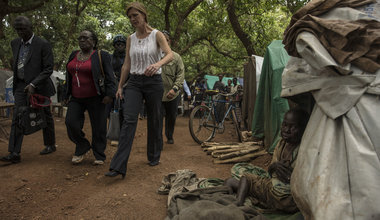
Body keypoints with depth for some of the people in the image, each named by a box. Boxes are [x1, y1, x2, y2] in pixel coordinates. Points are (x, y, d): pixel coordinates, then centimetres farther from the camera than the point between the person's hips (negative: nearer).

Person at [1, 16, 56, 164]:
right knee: (17, 118, -4)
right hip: (21, 86, 5)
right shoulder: (15, 43, 8)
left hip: (38, 87, -5)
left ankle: (50, 145, 27)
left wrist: (33, 84, -23)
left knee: (45, 117, 9)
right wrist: (16, 82, 17)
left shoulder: (43, 45, -11)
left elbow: (48, 69, -14)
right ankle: (14, 153, -4)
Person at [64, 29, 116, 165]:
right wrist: (67, 95, 18)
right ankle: (82, 147, 19)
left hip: (95, 99, -5)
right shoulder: (73, 55, 14)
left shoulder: (101, 56, -4)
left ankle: (99, 156, 13)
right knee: (71, 123, -4)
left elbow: (109, 77, -8)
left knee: (98, 127, -1)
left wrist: (110, 94, -17)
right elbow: (69, 77, 20)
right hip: (76, 98, 6)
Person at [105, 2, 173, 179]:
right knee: (129, 120, -12)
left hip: (153, 82, -2)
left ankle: (154, 156, 28)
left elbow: (170, 54, -16)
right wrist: (120, 86, 13)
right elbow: (127, 64, 14)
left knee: (154, 121, 7)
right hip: (134, 82, 3)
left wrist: (158, 64, -37)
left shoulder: (156, 35, -1)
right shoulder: (130, 39, 11)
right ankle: (118, 166, -15)